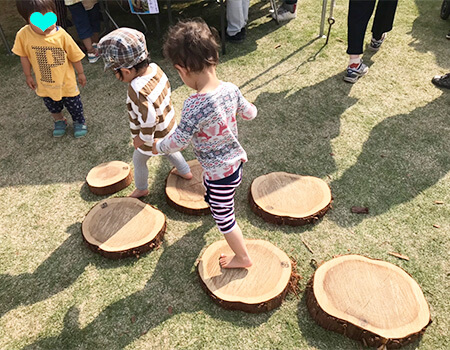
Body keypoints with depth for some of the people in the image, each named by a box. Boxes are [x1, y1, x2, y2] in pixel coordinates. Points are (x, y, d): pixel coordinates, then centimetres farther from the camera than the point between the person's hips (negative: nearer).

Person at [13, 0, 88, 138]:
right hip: (45, 84, 2)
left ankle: (79, 122, 44)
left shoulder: (61, 35, -25)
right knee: (52, 106, 24)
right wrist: (28, 76, 4)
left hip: (66, 82, -2)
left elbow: (75, 56, -11)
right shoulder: (23, 35, -21)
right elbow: (24, 57, -4)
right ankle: (59, 122, 52)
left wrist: (81, 73, 0)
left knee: (74, 104, 17)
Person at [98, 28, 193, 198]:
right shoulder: (154, 68, -15)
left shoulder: (137, 90, -38)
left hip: (154, 136, -7)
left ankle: (141, 189, 43)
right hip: (168, 127, 7)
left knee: (138, 160, 20)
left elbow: (149, 120, -36)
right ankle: (185, 171, 53)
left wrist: (142, 138, -19)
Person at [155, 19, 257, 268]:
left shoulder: (195, 106, -33)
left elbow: (178, 141, -22)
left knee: (223, 217, 15)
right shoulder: (231, 89, -12)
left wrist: (157, 147, -2)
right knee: (210, 194, 37)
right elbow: (249, 113, 4)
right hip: (236, 160, 8)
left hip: (219, 172, -7)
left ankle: (242, 257, 34)